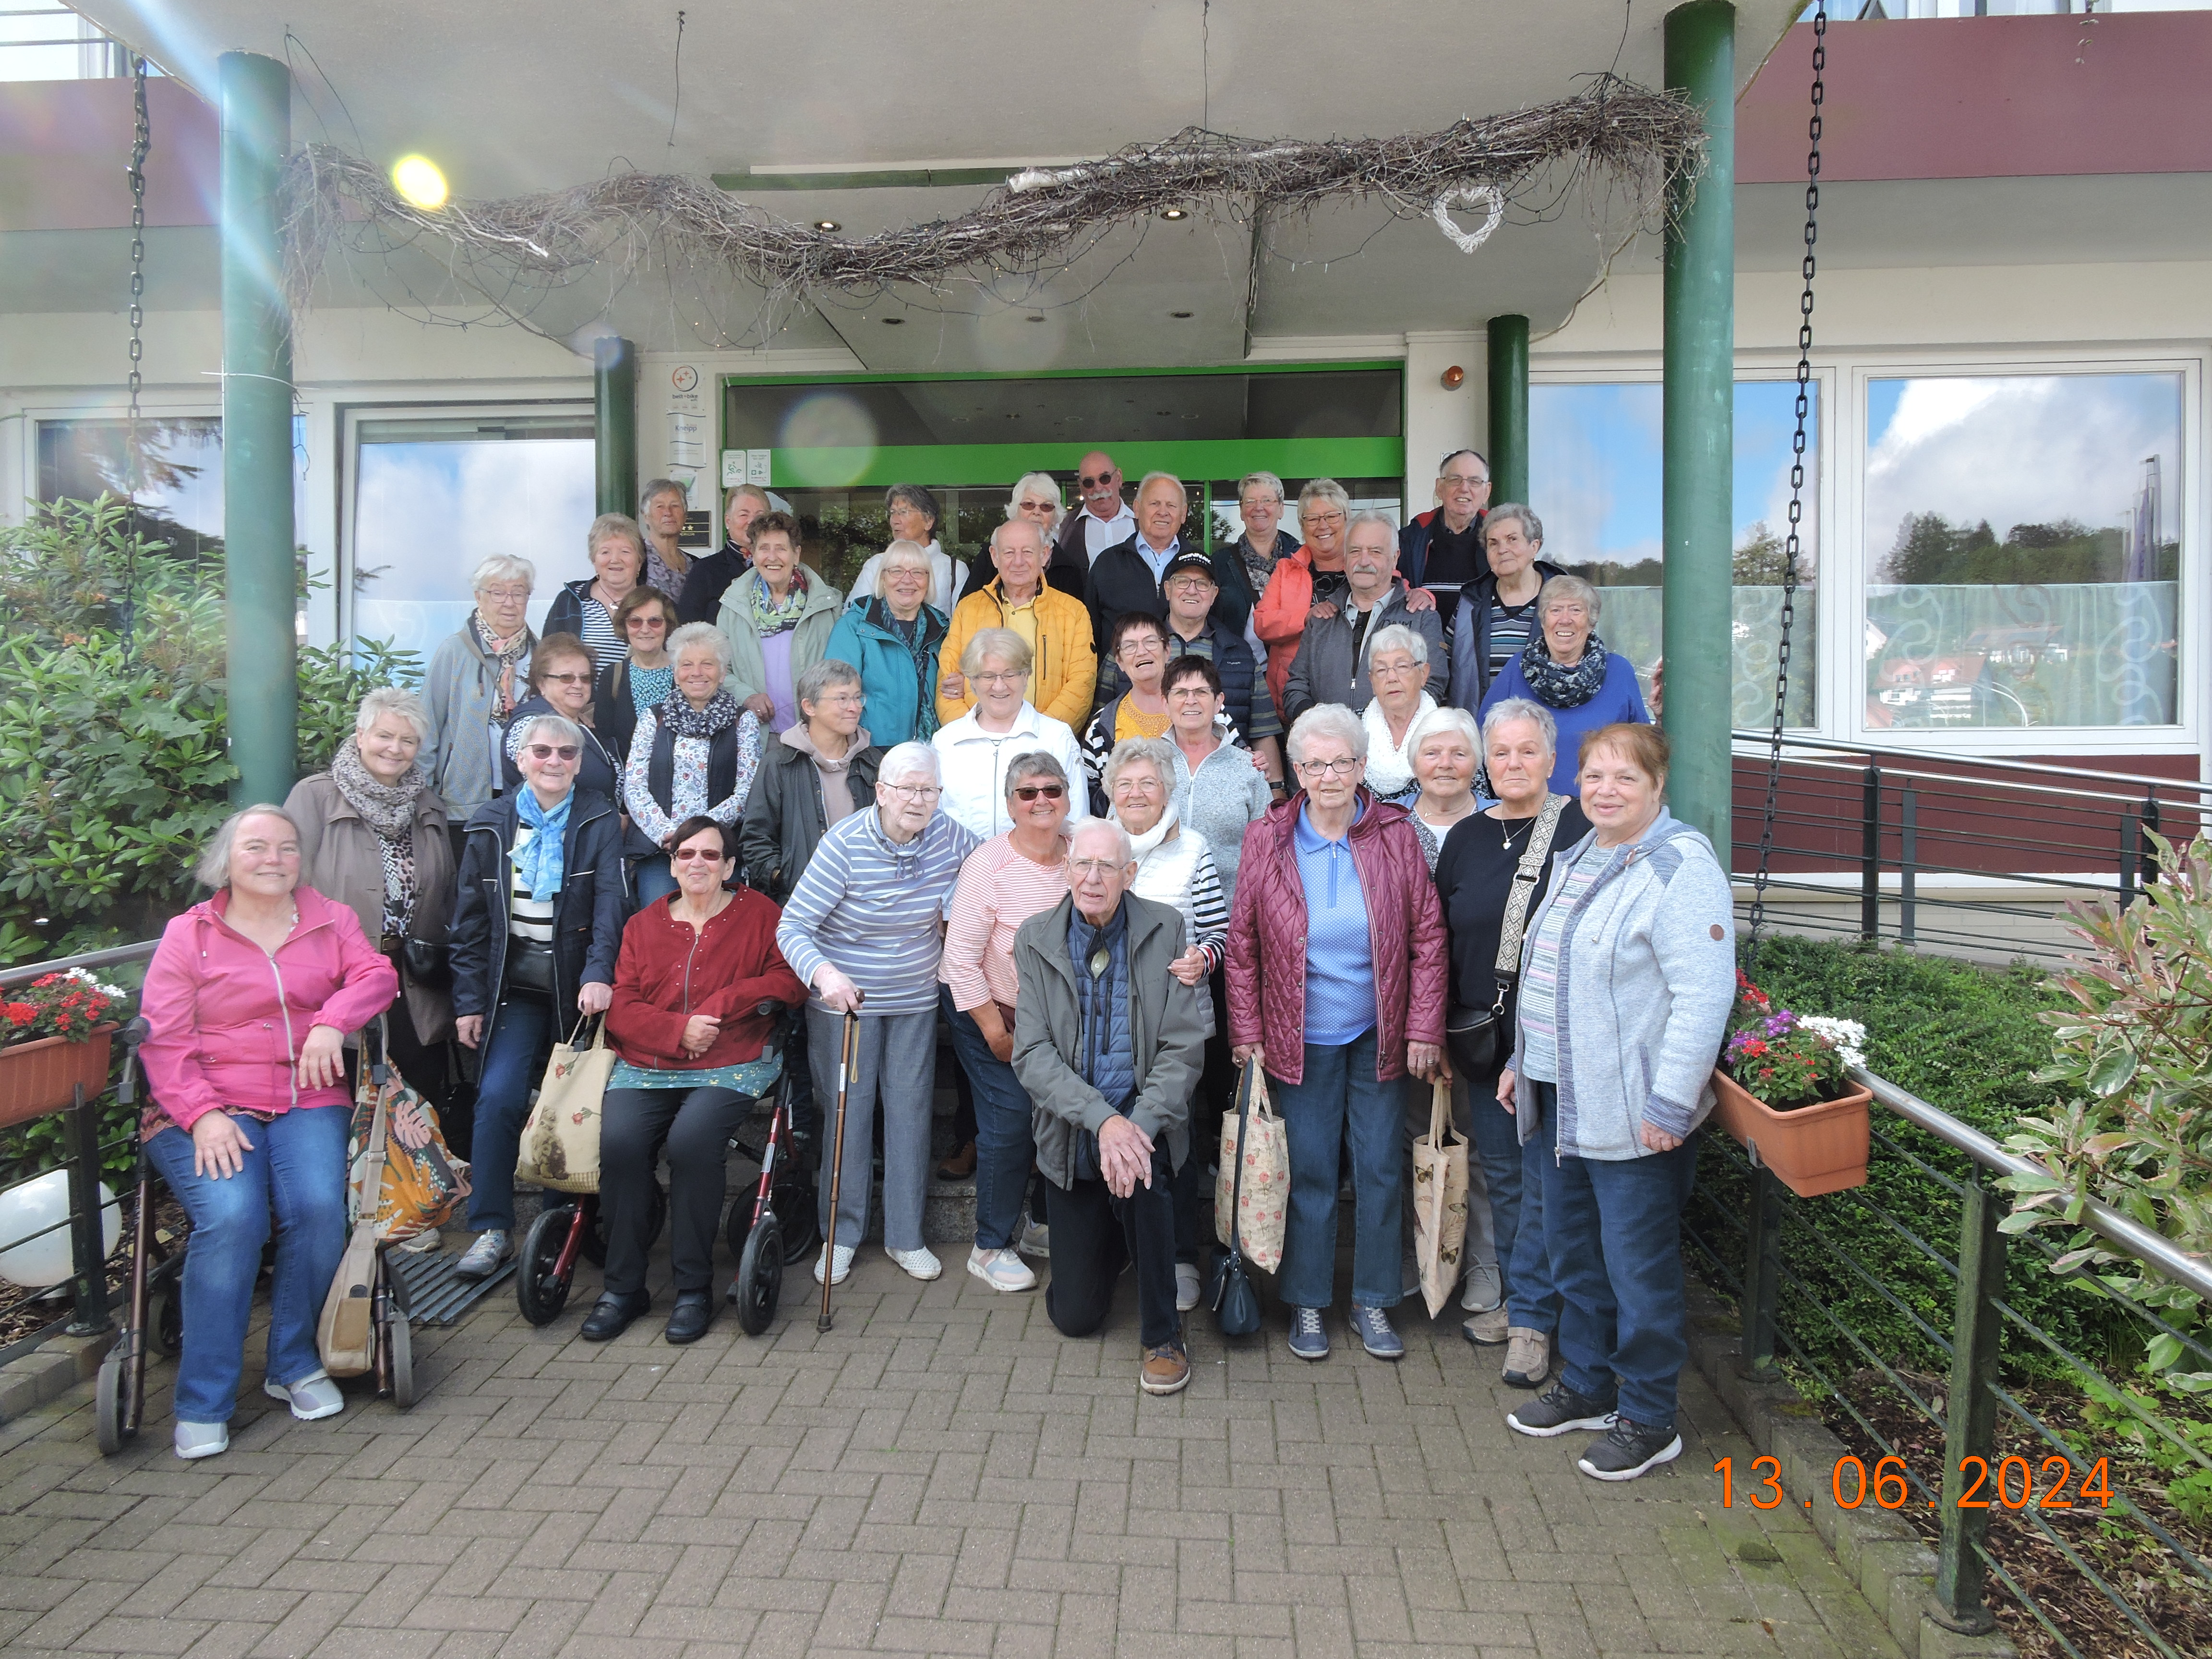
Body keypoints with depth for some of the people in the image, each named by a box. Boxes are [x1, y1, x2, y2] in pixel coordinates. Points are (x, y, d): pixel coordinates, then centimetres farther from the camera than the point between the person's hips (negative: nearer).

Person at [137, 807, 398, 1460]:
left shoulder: (331, 920, 16)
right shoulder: (189, 935, 9)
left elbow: (375, 974, 2)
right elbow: (162, 1039, 1)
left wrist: (332, 1021, -19)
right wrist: (202, 1115, -14)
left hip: (308, 1101, 2)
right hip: (209, 1108, -1)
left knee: (319, 1206, -25)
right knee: (232, 1216, -27)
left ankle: (295, 1364, -2)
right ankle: (204, 1402, -13)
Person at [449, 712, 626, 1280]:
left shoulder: (599, 821, 1)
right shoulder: (492, 825, 6)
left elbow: (610, 902, -11)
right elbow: (469, 918, 7)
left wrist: (599, 973, -26)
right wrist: (468, 999, 2)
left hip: (579, 987, -1)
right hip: (515, 987, 1)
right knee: (499, 1095, -14)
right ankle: (491, 1229, -4)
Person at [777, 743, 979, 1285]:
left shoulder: (950, 838, -9)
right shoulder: (846, 843, -20)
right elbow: (792, 927, -23)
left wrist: (947, 913, 1)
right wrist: (824, 973, -40)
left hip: (916, 999, 3)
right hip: (844, 996, -3)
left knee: (911, 1109, 8)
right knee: (847, 1112, 4)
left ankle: (905, 1236, 22)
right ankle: (842, 1234, 22)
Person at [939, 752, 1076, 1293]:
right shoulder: (989, 864, -21)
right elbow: (961, 959, -18)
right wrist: (998, 1035, -13)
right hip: (987, 1011, -4)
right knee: (1010, 1121, -8)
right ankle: (991, 1248, 10)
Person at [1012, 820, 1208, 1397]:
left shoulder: (1165, 929, -6)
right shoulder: (1036, 939, -4)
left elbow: (1183, 1046, -10)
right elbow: (1033, 1055, -12)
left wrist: (1138, 1125, -26)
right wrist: (1103, 1120, -27)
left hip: (1145, 1117, -1)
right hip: (1071, 1133, 2)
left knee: (1137, 1173, -37)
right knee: (1075, 1315, 4)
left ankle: (1163, 1336, -14)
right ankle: (1111, 1243, 41)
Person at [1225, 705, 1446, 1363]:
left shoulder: (1395, 834, -3)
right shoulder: (1267, 840, -4)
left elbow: (1427, 937, 0)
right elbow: (1242, 945, 0)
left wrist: (1424, 1028, -3)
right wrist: (1246, 1032, -2)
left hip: (1377, 1036, 1)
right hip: (1301, 1037, -1)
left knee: (1379, 1168, 9)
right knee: (1309, 1171, 7)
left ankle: (1373, 1302, 26)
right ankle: (1308, 1302, 25)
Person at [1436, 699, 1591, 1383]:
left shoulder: (1580, 830, -7)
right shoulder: (1465, 837, 6)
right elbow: (1439, 942, 10)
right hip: (1483, 1037, 5)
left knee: (1545, 1176, 3)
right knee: (1499, 1169, 15)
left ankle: (1532, 1315, 16)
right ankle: (1515, 1294, 31)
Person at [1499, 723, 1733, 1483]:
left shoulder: (1681, 869, -16)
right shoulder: (1577, 858, 13)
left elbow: (1704, 996, -22)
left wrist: (1670, 1105, -23)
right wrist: (1524, 1060, 19)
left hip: (1633, 1115, -8)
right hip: (1561, 1100, 9)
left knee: (1638, 1268, 4)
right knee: (1574, 1256, 19)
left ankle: (1648, 1420, 21)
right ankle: (1586, 1387, 36)